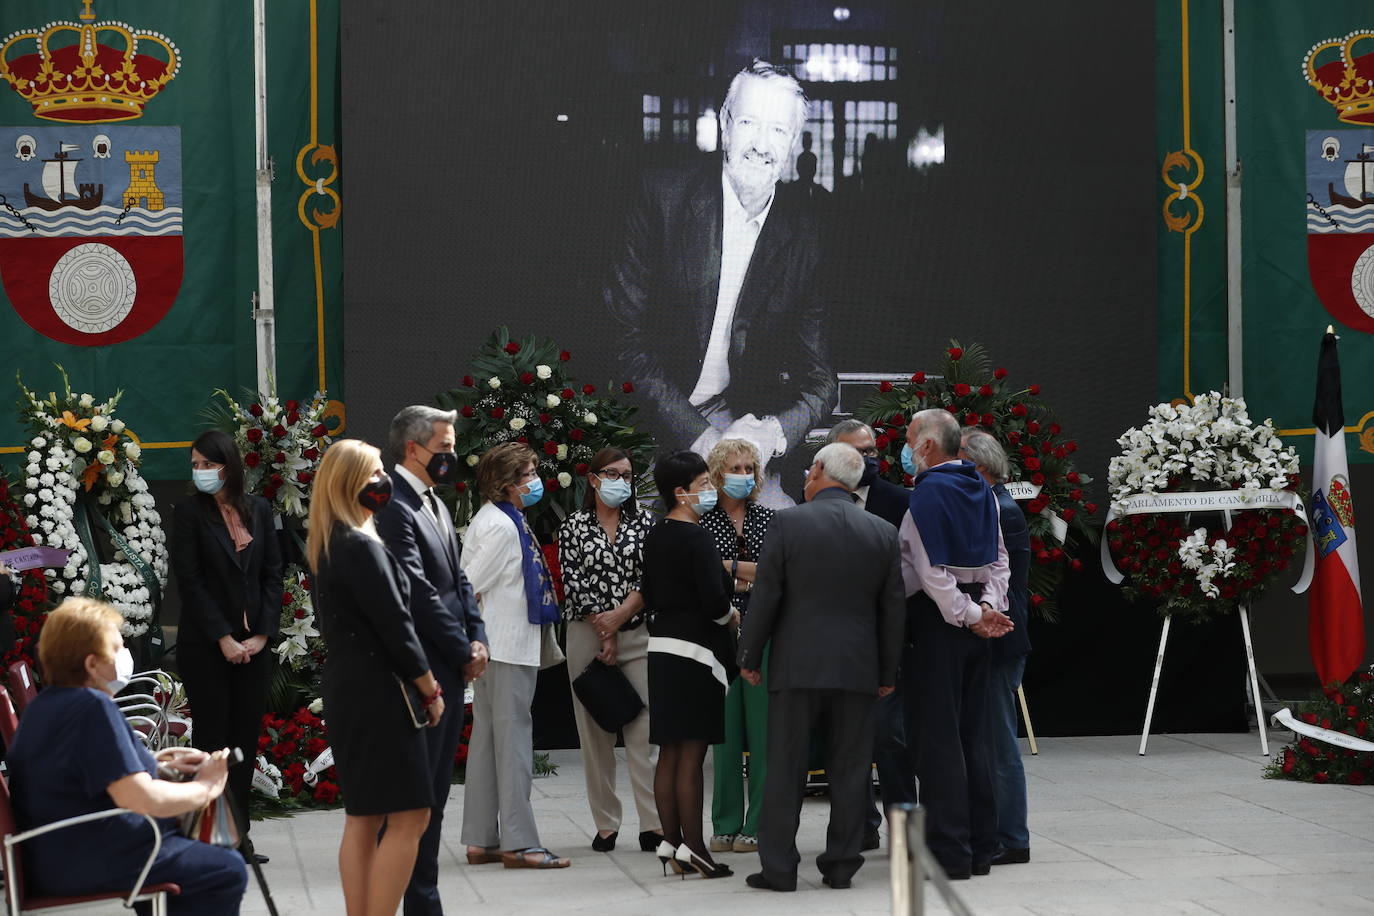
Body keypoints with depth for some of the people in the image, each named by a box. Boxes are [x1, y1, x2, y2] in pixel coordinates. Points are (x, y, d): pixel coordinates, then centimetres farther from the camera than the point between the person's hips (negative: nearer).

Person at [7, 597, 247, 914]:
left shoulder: (45, 704, 9)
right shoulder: (93, 707, -22)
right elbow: (142, 799, -29)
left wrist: (155, 761, 16)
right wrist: (205, 788, -12)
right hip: (84, 866, -11)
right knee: (228, 870, -8)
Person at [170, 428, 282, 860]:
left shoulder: (259, 510, 8)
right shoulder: (190, 512, -2)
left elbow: (273, 574, 8)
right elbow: (189, 581, -7)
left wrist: (262, 634, -3)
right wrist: (224, 639, -11)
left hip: (254, 645, 3)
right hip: (205, 646, -3)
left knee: (245, 740, 5)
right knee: (212, 739, -2)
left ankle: (239, 835, 10)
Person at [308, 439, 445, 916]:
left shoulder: (328, 545, 12)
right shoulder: (362, 547, -16)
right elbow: (395, 626, -17)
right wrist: (430, 690, -7)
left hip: (346, 690, 10)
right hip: (378, 692, -10)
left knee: (363, 817, 12)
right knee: (409, 817, -8)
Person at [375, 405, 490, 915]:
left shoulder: (434, 505, 17)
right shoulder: (394, 507, -14)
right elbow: (419, 592, -18)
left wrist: (477, 638, 4)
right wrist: (464, 651, -11)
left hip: (451, 669, 10)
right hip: (424, 672, -10)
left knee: (435, 791, 12)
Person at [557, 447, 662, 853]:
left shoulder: (645, 523, 9)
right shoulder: (573, 527, 6)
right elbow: (574, 584, -1)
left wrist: (617, 618, -11)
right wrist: (605, 633, -7)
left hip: (637, 633, 0)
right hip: (587, 634, 0)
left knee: (643, 729, -6)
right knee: (594, 732, 2)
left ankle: (653, 824, -10)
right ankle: (605, 824, 7)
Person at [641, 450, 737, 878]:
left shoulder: (654, 538, 10)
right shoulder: (698, 538, -14)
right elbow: (713, 600, -21)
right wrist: (730, 615, -2)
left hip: (661, 648, 8)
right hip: (696, 650, -8)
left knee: (669, 754, 11)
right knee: (692, 755, -5)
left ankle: (670, 844, 14)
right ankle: (692, 848, -3)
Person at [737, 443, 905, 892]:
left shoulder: (788, 523, -6)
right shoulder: (884, 533, 4)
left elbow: (765, 597, -6)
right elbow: (893, 609, 7)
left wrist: (749, 657, 3)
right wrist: (888, 673, 14)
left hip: (798, 666, -2)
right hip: (859, 669, 3)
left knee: (785, 770, 3)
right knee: (849, 770, 9)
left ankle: (778, 868, 3)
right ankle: (841, 864, 11)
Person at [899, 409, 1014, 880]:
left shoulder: (929, 491, -13)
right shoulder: (982, 491, 12)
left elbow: (931, 570, -19)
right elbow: (998, 559, 11)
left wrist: (971, 615, -13)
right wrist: (986, 607, -1)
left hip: (939, 619, -8)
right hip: (970, 624, 8)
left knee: (935, 735, -3)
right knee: (971, 735, 12)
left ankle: (949, 850, -4)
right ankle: (980, 846, 15)